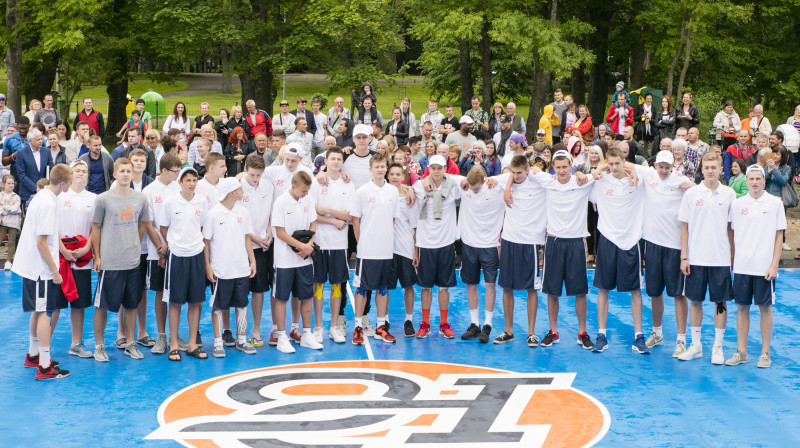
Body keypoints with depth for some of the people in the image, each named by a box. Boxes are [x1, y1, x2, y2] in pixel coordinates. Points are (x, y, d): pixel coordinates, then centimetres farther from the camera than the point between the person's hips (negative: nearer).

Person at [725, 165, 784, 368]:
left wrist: (774, 265, -5)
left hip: (764, 266, -2)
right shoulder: (737, 204, 6)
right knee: (742, 307, 5)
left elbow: (779, 236, 1)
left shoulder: (775, 203, 0)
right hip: (742, 266, 2)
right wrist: (731, 263, 7)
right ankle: (741, 351, 13)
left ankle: (765, 353, 11)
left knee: (765, 307, 3)